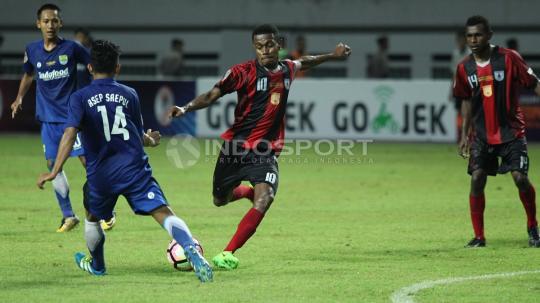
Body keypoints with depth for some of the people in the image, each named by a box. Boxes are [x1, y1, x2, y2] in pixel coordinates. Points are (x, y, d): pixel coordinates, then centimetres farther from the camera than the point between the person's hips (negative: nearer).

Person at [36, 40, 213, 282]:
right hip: (134, 167, 0)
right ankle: (192, 252, -36)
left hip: (100, 172, 0)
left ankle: (96, 265, 46)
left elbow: (70, 133, -13)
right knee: (163, 212, -12)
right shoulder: (129, 95, 10)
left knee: (92, 217, 28)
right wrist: (151, 140, 41)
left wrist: (55, 171, -17)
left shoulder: (80, 98, 3)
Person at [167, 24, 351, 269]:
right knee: (220, 200, 14)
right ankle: (248, 191, 51)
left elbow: (304, 62, 29)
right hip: (236, 146, -2)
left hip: (266, 150, 2)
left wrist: (332, 56, 33)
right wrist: (185, 108, -32)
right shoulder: (243, 72, -12)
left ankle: (227, 254, -19)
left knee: (265, 199, -22)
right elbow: (212, 96, -17)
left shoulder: (287, 70, 4)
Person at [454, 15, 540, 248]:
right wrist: (464, 135, 11)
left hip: (511, 130, -3)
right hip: (482, 133, 3)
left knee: (520, 177, -11)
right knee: (477, 180, -8)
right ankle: (478, 237, 2)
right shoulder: (464, 68, 1)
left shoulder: (508, 58, -11)